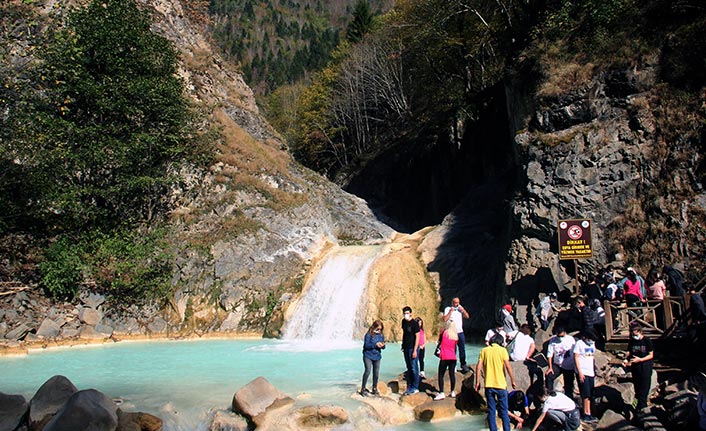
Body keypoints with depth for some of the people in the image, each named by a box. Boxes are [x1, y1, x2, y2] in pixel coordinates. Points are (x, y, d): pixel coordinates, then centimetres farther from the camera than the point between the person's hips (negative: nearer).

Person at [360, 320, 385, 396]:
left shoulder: (381, 335, 5)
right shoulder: (369, 334, -12)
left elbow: (382, 346, 9)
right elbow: (366, 345, -16)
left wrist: (383, 345, -15)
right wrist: (375, 344, -26)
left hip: (377, 356, 5)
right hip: (368, 356, -5)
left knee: (376, 373, 8)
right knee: (368, 371, -14)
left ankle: (374, 389, 24)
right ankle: (363, 389, -2)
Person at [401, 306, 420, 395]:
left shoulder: (414, 323, -13)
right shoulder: (404, 321, 8)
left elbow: (417, 337, -14)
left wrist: (415, 350, -18)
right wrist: (403, 345, 16)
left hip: (413, 348, -7)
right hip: (406, 348, 7)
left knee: (414, 368, -3)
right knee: (409, 368, 12)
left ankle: (415, 388, 5)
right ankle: (409, 387, 19)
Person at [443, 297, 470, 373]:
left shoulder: (460, 308, 12)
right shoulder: (447, 309, -1)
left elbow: (467, 316, 7)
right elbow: (445, 319, -12)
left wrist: (462, 309, -5)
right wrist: (451, 311, -14)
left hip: (460, 332, 4)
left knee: (462, 349, 5)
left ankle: (463, 364, 13)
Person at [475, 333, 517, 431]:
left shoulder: (484, 350, 5)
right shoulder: (502, 350, -3)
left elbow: (478, 367, 0)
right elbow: (508, 366, -9)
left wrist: (477, 382, 4)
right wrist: (513, 381, -1)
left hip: (488, 385, 2)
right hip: (501, 384, -2)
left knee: (491, 411, 8)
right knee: (504, 410, 8)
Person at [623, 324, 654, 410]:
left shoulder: (647, 341, -9)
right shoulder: (631, 342, 4)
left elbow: (651, 355, -7)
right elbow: (629, 353, 9)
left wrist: (640, 359, -19)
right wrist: (626, 360, -11)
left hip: (645, 367, -5)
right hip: (635, 367, 5)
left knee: (644, 388, -4)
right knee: (637, 387, 10)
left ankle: (641, 407, 3)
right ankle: (642, 404, 25)